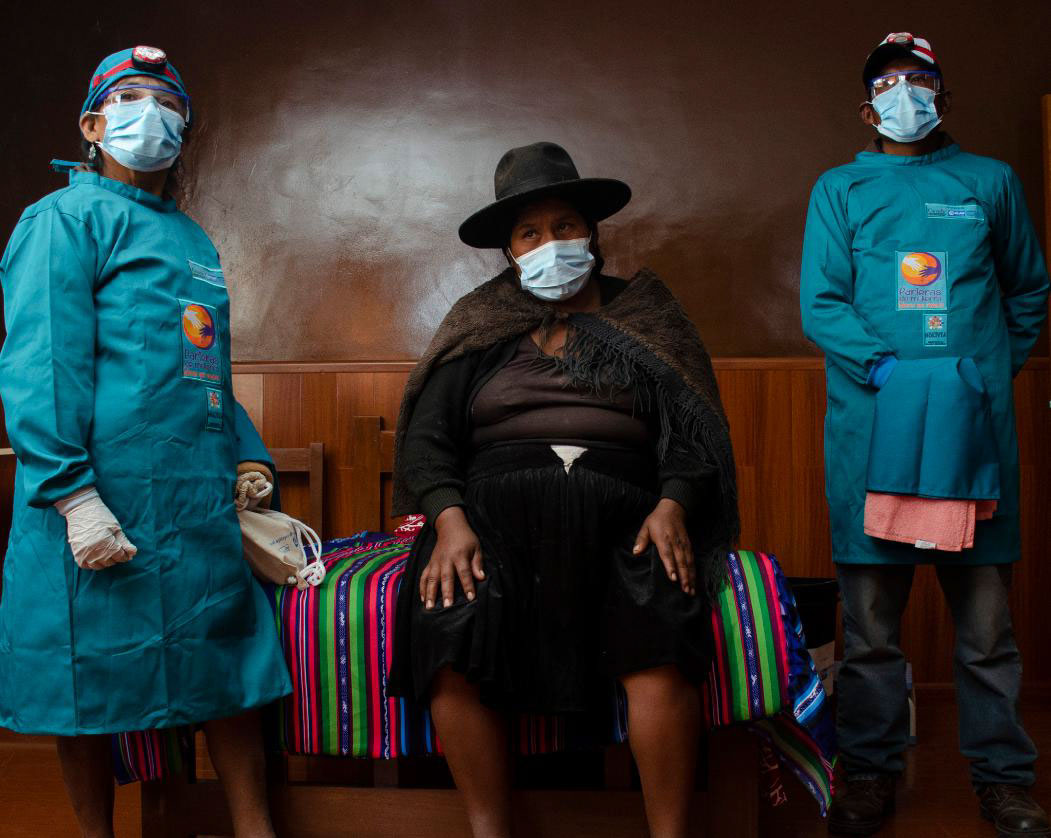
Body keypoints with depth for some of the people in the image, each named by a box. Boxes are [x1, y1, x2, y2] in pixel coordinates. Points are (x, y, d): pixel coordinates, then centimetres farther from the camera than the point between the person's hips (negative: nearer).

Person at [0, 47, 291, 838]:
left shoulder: (195, 240, 22)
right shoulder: (67, 216, -1)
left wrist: (250, 457, 12)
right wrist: (74, 494, -21)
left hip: (205, 502, 7)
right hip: (106, 497, -7)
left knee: (231, 661, 8)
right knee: (93, 677, 3)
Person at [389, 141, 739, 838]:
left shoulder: (645, 322, 18)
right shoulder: (480, 330, 18)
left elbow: (695, 436, 10)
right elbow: (427, 438, 9)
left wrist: (673, 504, -10)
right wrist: (450, 518, -10)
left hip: (621, 516, 0)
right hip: (498, 511, 1)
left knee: (663, 633, -32)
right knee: (452, 631, -30)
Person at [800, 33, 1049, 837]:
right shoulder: (839, 190, 12)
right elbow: (821, 303, 1)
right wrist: (889, 369, -13)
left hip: (975, 420, 1)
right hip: (871, 421, 0)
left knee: (986, 616, 3)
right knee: (871, 615, 3)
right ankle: (871, 772, 14)